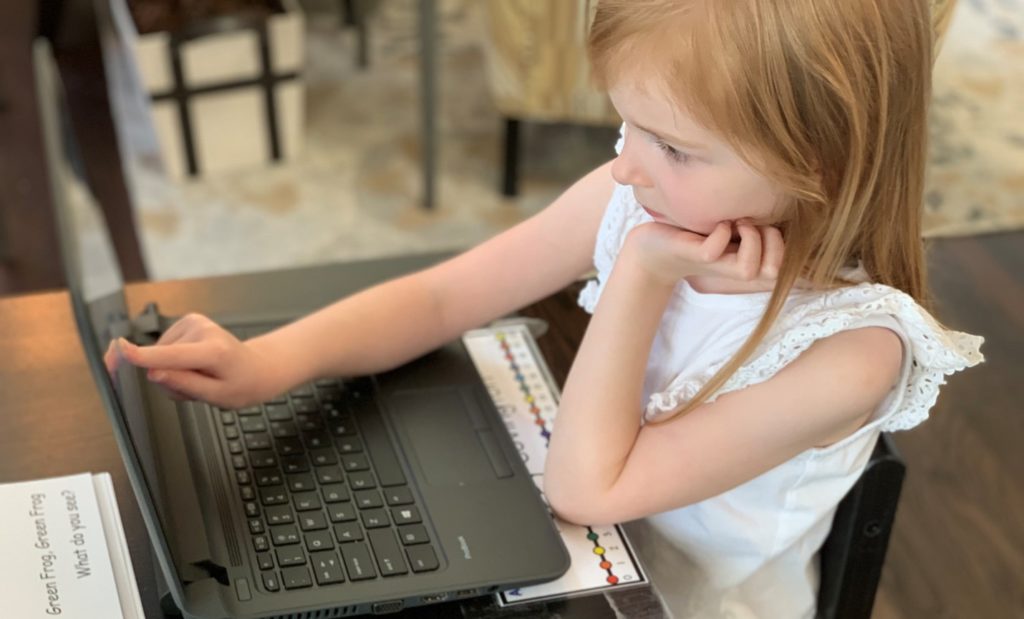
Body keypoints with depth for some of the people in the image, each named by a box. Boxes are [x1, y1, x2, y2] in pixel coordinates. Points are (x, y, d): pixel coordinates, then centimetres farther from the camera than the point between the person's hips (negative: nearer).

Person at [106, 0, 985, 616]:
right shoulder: (639, 194, -16)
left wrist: (640, 277, -31)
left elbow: (587, 488, -27)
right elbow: (440, 297, -10)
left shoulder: (848, 348, -29)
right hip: (574, 542, 5)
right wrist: (272, 360, -24)